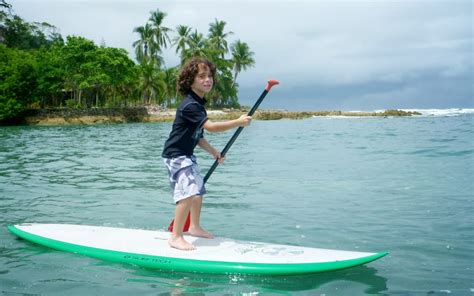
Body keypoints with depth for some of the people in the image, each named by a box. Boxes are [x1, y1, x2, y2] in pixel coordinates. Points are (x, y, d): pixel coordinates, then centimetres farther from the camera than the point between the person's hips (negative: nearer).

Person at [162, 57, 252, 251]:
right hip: (176, 155, -11)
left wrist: (213, 151, 11)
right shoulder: (190, 105, -23)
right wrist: (238, 122, -30)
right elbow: (210, 127, -33)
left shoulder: (198, 104, 10)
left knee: (198, 190, 21)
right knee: (188, 193, -21)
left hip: (187, 155, 11)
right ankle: (176, 236, -15)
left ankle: (195, 227, 38)